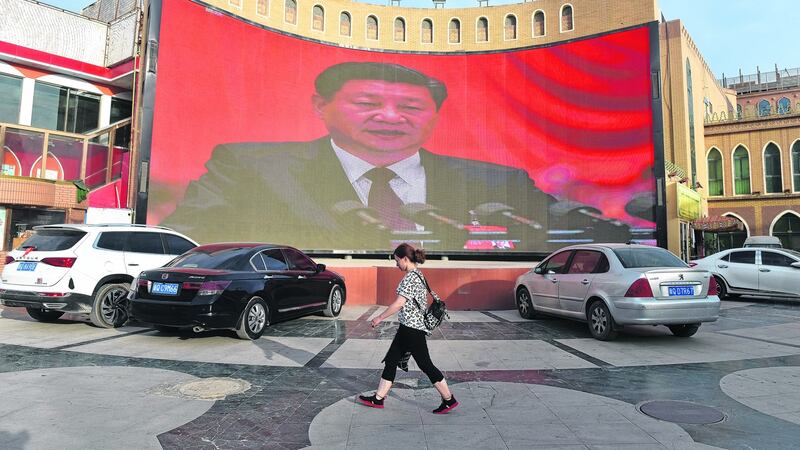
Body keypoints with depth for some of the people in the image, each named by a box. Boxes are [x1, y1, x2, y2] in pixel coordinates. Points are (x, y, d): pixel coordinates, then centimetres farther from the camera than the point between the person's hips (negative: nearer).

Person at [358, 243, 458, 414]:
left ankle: (449, 400, 11)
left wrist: (379, 318, -14)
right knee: (391, 360, 13)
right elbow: (424, 301, 18)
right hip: (407, 327, 11)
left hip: (412, 328, -11)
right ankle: (378, 398, 22)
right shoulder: (418, 274, 12)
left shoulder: (410, 277, -19)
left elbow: (399, 304, -22)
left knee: (425, 364, -1)